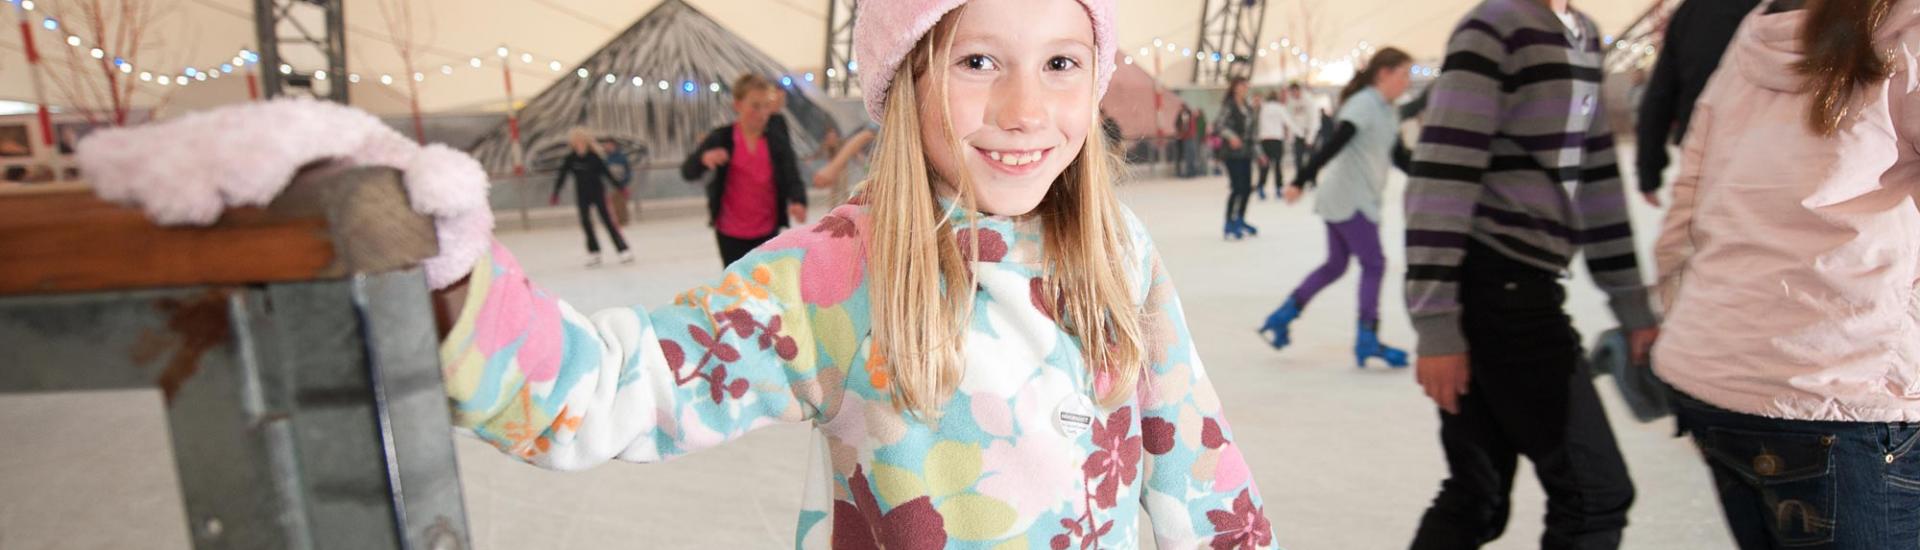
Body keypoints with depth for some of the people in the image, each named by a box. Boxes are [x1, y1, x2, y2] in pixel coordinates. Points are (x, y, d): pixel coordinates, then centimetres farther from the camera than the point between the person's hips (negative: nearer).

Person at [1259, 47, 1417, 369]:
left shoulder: (1388, 112, 14)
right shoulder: (1363, 104, -15)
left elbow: (1399, 155, 19)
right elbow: (1334, 146, -24)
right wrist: (1301, 182, -29)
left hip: (1360, 200, 9)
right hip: (1349, 200, -9)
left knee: (1336, 265, 14)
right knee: (1374, 265, -4)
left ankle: (1281, 317, 19)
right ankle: (1367, 341, 3)